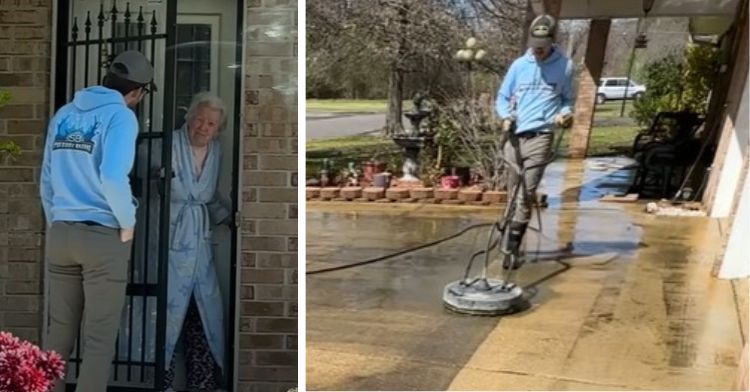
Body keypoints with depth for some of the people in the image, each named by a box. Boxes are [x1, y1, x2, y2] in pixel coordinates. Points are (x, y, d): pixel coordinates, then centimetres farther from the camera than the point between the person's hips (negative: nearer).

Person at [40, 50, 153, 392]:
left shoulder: (63, 115, 11)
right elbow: (112, 178, -23)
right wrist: (127, 222, -8)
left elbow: (47, 179, 14)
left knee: (58, 331, 14)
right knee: (99, 338, 1)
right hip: (103, 236, -6)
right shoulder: (120, 116, -10)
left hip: (60, 233, 6)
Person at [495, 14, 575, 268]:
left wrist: (565, 113, -8)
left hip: (540, 137, -3)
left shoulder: (565, 66, 3)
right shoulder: (519, 65, 7)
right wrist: (506, 116, -6)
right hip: (514, 136, 3)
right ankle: (513, 244, 23)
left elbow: (567, 99, 14)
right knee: (514, 193, 10)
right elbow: (503, 97, 14)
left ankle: (512, 249, -12)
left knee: (526, 194, -12)